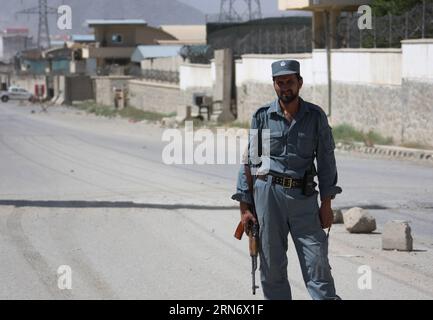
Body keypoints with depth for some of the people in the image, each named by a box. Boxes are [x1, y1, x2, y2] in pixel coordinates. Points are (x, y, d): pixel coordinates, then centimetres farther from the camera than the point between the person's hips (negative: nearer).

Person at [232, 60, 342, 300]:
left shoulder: (315, 116, 5)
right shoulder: (262, 117, 3)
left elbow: (326, 160, 7)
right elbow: (249, 161, 6)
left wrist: (326, 203, 1)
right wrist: (244, 208, 2)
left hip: (304, 197, 0)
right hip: (268, 193, 0)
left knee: (317, 262, -5)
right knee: (272, 265, 3)